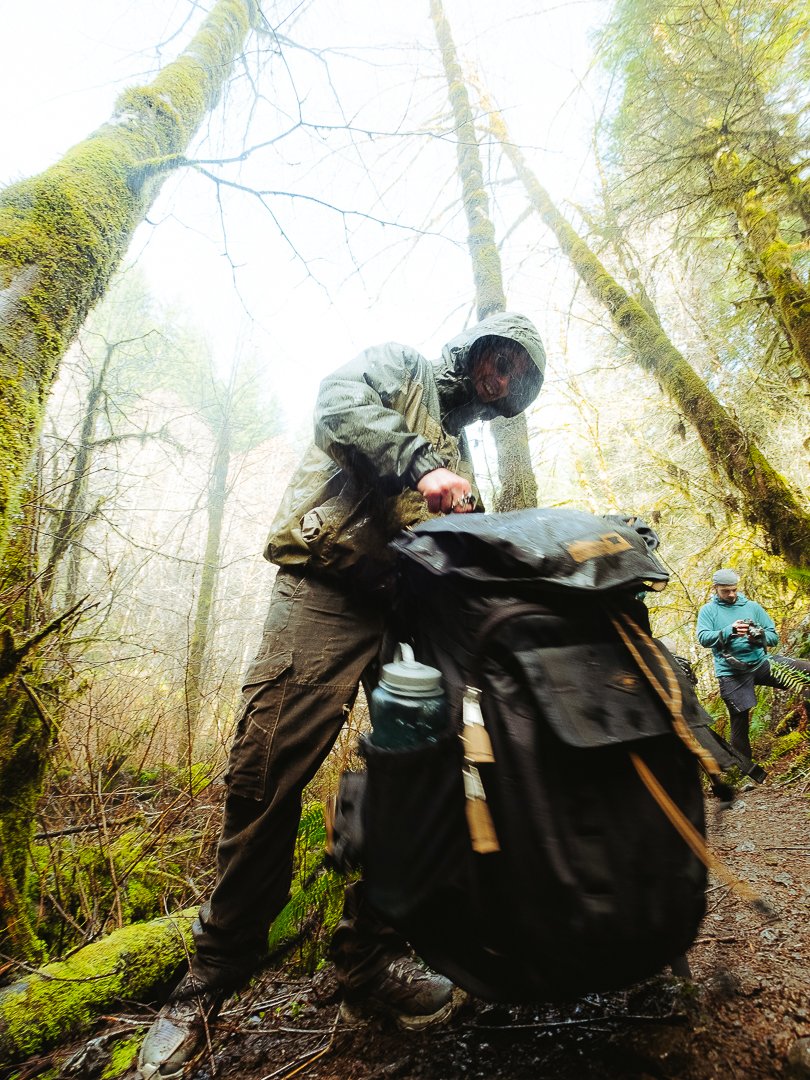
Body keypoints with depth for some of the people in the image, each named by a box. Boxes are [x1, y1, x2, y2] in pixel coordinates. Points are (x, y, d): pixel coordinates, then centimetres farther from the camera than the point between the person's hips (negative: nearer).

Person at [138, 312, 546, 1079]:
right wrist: (421, 464, -20)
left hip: (410, 610, 7)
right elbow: (339, 400, -7)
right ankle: (210, 980, 12)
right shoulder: (402, 365, 16)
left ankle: (370, 961, 19)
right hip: (327, 589, -6)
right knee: (267, 772, -8)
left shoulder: (460, 448, 32)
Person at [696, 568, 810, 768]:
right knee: (739, 719, 2)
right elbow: (704, 638, -12)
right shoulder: (708, 611, 4)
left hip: (760, 661, 3)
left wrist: (760, 636, -15)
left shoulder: (751, 606, 10)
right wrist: (729, 631, -26)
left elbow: (774, 636, 7)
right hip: (731, 671, -2)